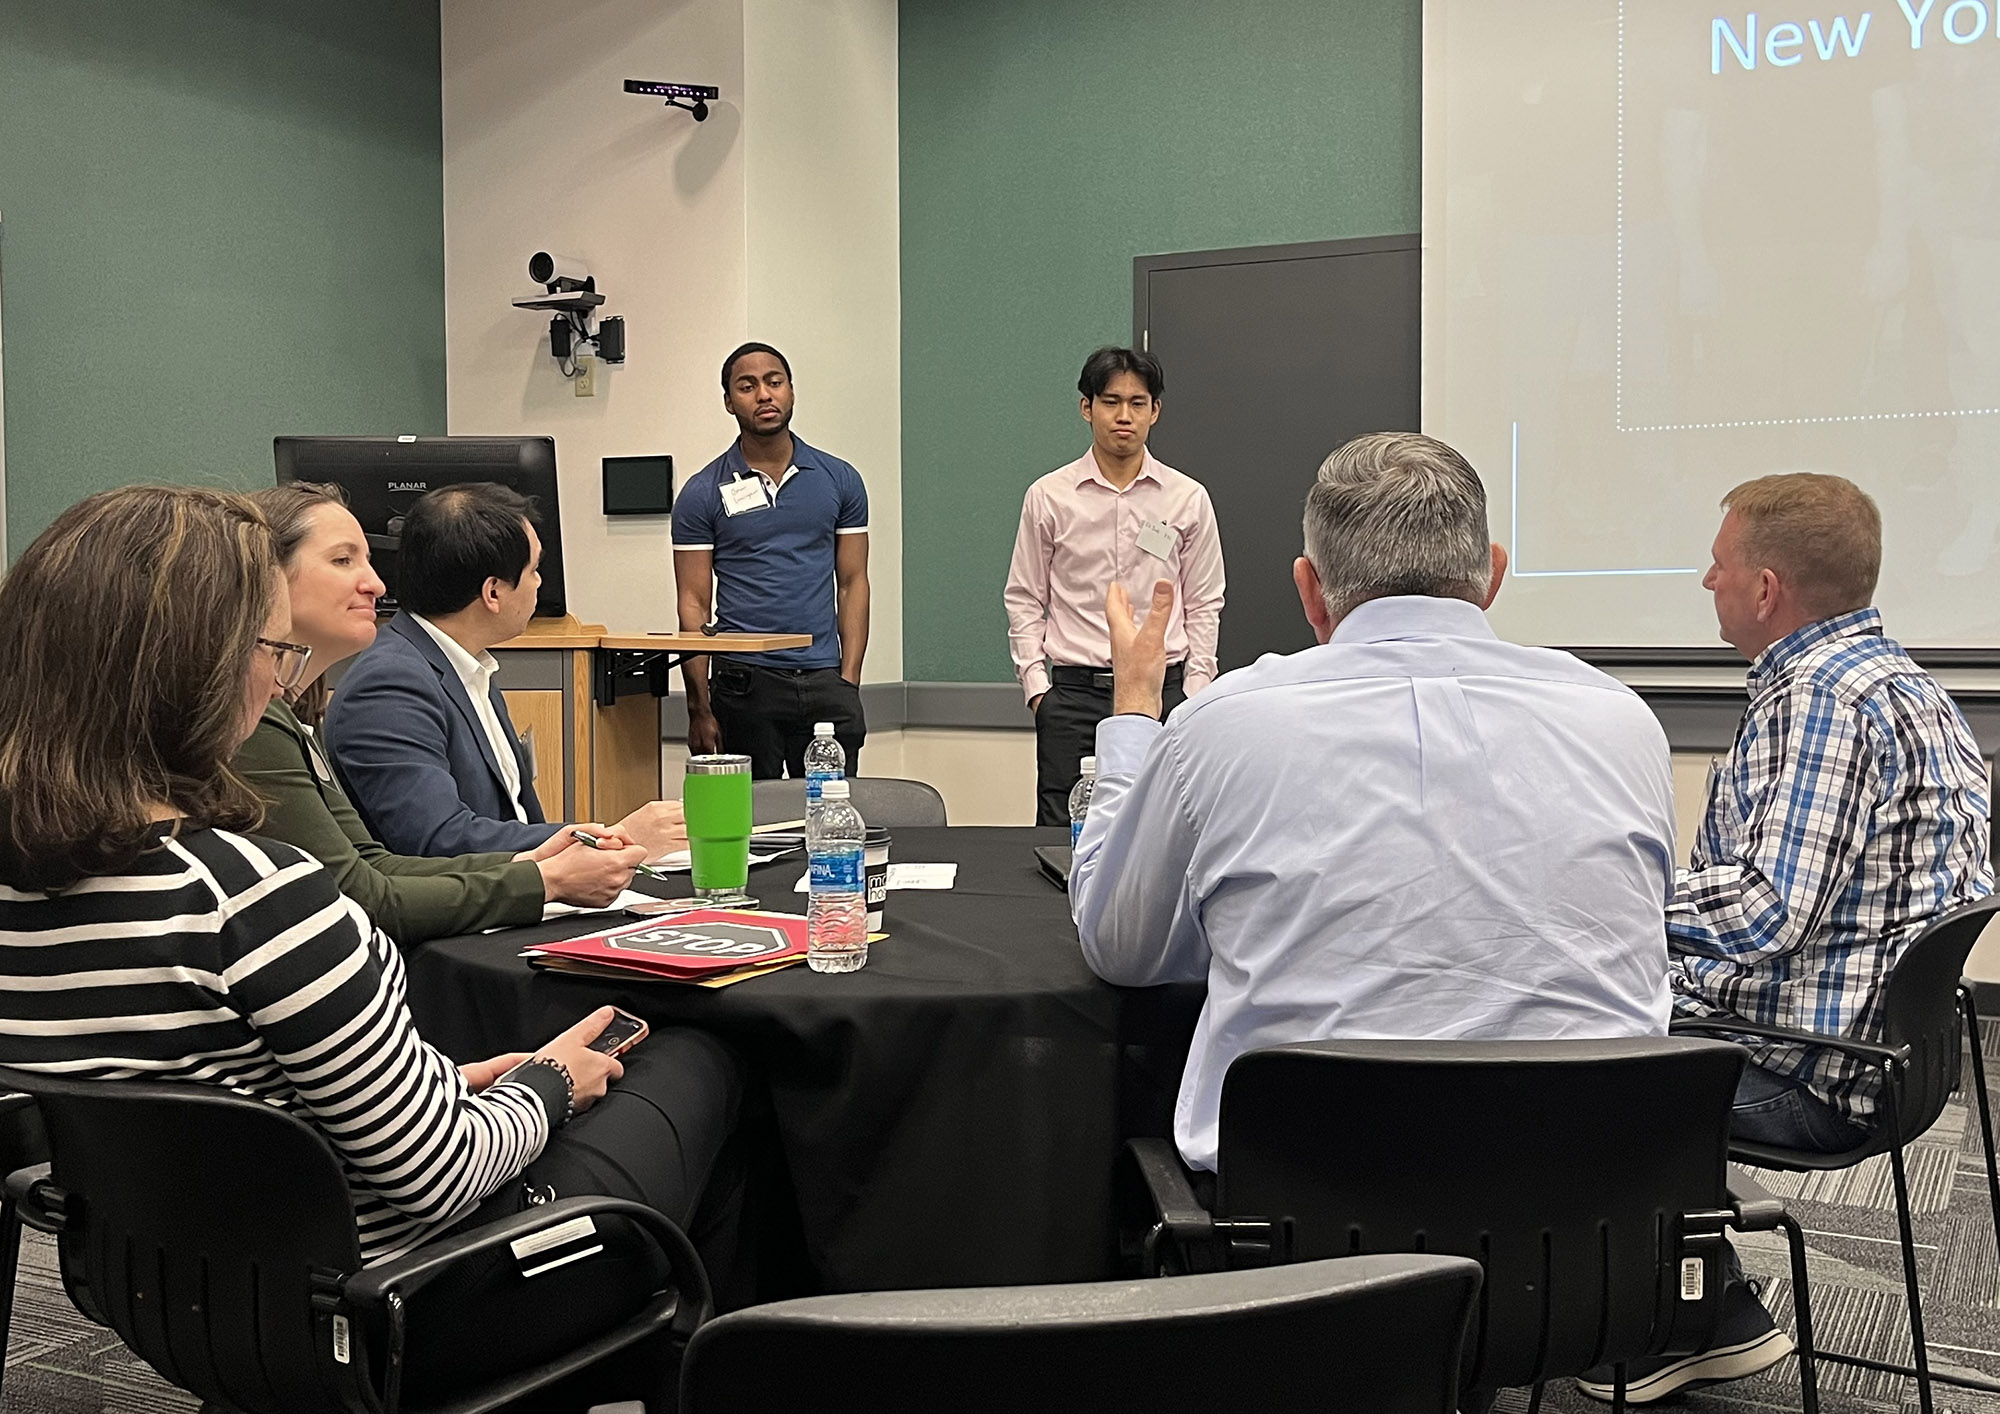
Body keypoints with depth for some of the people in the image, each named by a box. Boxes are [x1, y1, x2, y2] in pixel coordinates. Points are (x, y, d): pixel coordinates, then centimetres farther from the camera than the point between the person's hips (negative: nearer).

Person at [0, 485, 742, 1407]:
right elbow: (443, 1179, -24)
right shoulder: (247, 892, -31)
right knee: (695, 1062, 16)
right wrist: (547, 1084, -3)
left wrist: (455, 1084, 7)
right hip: (397, 1321, -7)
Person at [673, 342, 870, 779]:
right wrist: (700, 709, -6)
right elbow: (694, 604, 0)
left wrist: (849, 681, -2)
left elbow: (852, 584, 8)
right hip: (744, 683, -1)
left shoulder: (839, 480, 8)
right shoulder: (703, 493, 2)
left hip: (824, 681, 2)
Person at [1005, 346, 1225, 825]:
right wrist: (1036, 685, -1)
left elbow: (1203, 606, 10)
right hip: (1073, 692, 0)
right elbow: (1024, 602, 7)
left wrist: (1194, 691, 2)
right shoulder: (1047, 496, 4)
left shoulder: (1188, 498, 6)